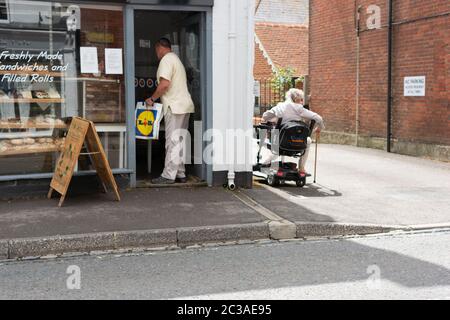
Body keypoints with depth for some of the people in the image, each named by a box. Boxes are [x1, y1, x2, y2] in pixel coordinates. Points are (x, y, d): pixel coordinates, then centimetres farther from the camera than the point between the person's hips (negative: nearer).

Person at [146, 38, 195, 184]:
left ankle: (168, 175, -5)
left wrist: (152, 99, -8)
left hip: (174, 106, -9)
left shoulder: (166, 59, -8)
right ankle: (180, 174, 14)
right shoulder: (176, 59, 23)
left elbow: (164, 84, -20)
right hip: (184, 105, 10)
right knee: (180, 141, 11)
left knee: (172, 141, -8)